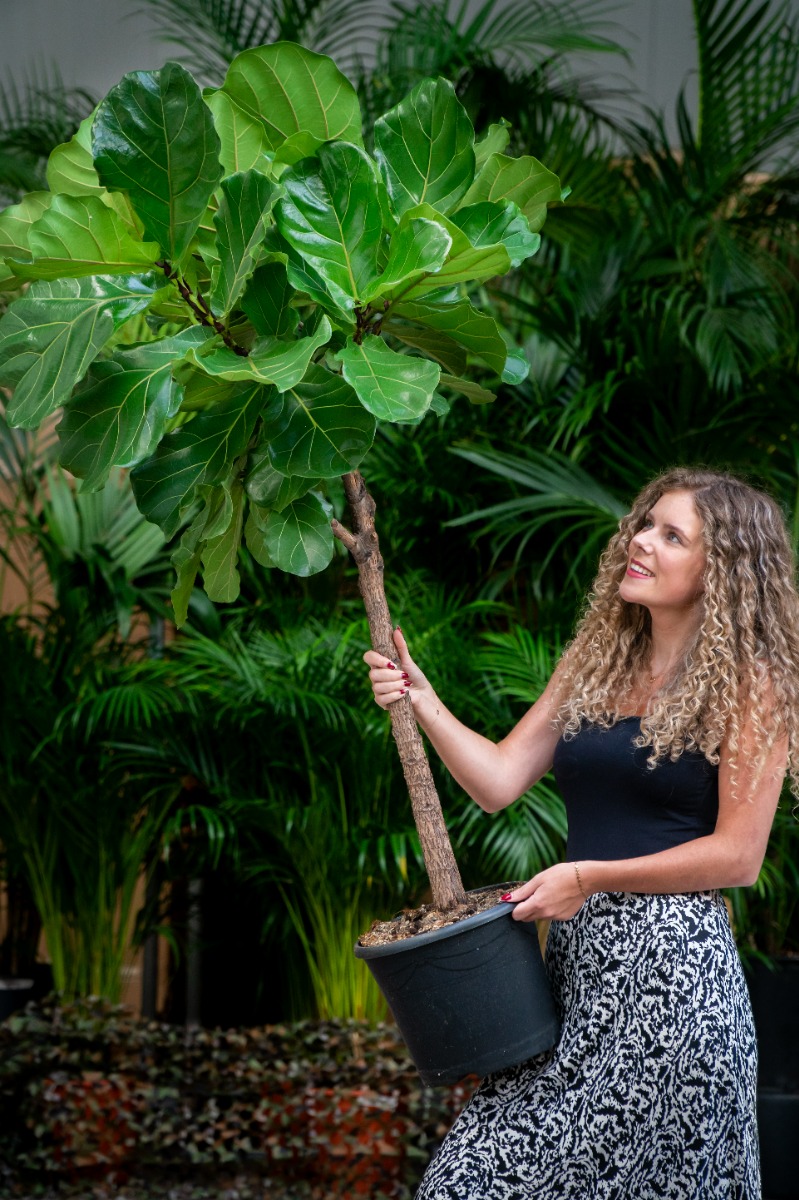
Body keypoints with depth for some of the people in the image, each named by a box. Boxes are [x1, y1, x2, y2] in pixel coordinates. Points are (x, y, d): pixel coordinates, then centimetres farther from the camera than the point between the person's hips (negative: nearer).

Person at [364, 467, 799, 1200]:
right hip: (577, 954, 6)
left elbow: (737, 856, -10)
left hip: (669, 963, -6)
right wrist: (421, 701, -3)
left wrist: (591, 877, -11)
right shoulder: (597, 659, 14)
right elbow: (499, 779, 9)